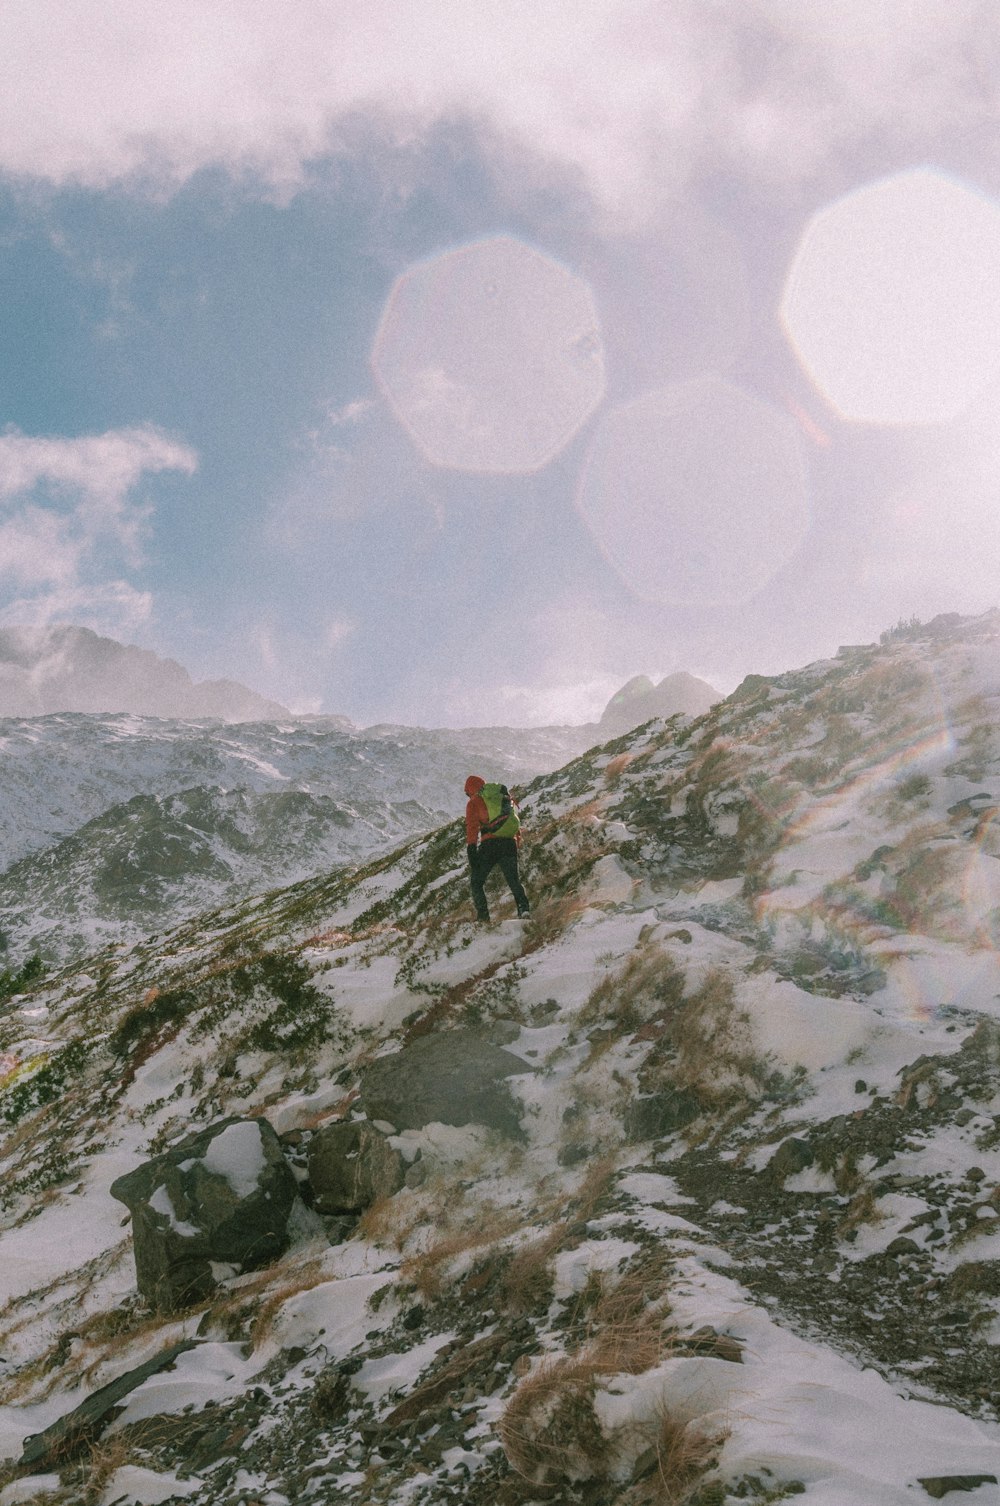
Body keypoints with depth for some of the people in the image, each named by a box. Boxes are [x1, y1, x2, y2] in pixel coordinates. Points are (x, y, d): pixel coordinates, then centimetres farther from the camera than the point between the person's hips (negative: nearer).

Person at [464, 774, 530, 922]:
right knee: (514, 881, 9)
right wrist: (517, 845, 23)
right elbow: (516, 823, 21)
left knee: (476, 881, 10)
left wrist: (471, 853, -6)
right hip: (510, 844, 4)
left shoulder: (474, 803, 8)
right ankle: (524, 907, -15)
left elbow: (472, 828, -2)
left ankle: (483, 915, -3)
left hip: (490, 845, -4)